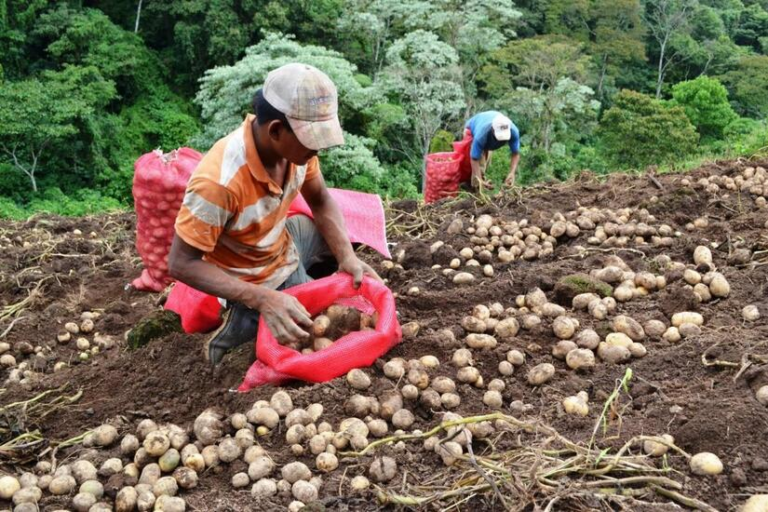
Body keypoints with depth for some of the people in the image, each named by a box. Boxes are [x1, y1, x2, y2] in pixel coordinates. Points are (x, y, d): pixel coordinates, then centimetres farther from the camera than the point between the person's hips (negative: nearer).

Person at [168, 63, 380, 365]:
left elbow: (321, 202, -1)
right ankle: (248, 322, 5)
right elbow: (181, 264, -29)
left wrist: (347, 256, -18)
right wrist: (262, 298, -38)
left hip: (284, 244, 7)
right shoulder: (219, 181, -38)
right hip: (255, 283, -6)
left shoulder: (293, 143, -19)